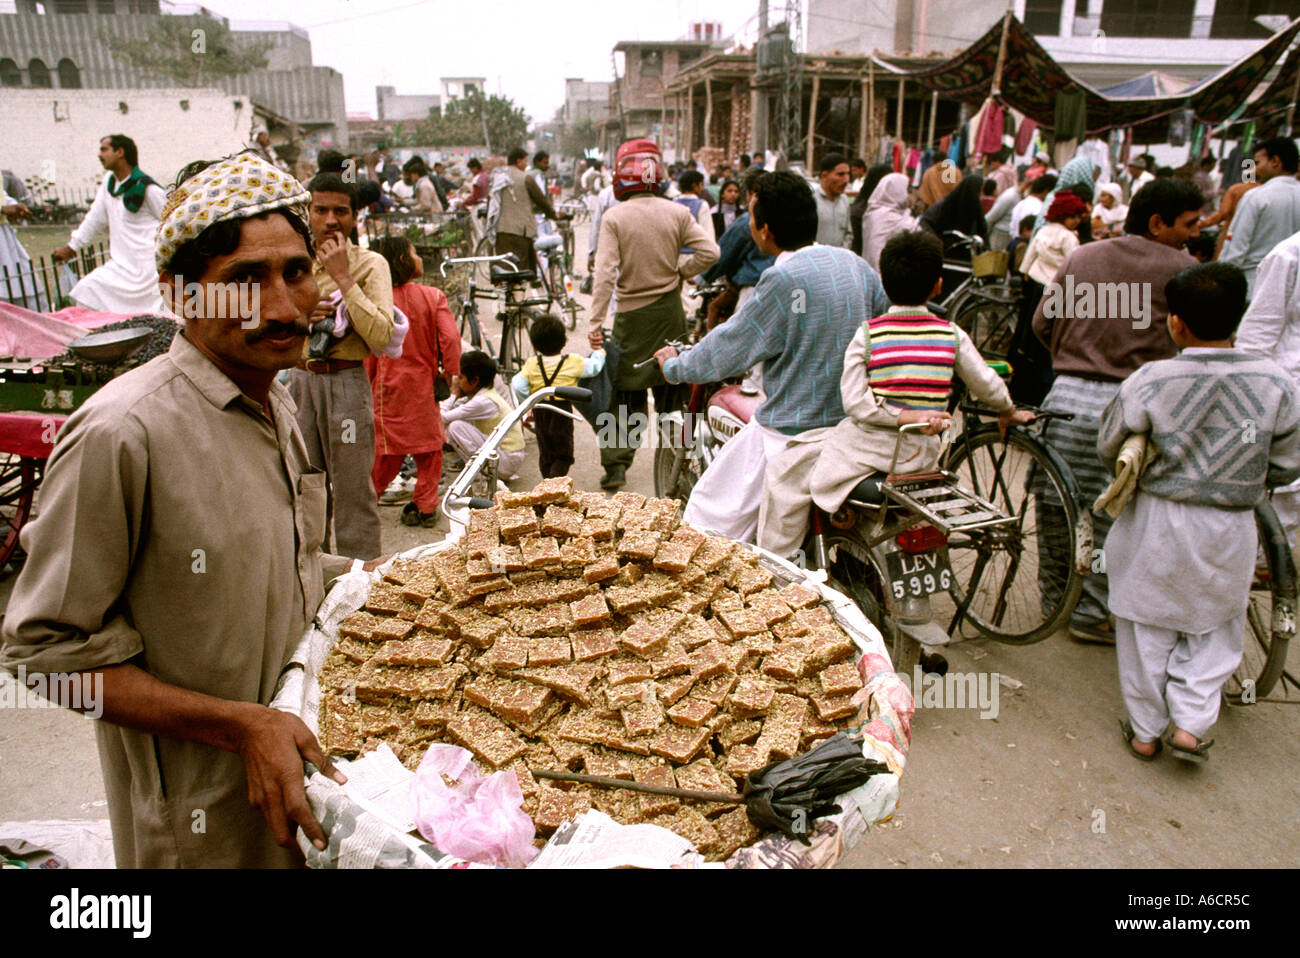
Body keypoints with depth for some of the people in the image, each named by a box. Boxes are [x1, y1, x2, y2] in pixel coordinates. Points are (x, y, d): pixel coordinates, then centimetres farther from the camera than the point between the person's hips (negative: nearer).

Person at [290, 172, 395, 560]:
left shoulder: (370, 264, -4)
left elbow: (381, 336, -18)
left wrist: (343, 278, -16)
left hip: (347, 382, -5)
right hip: (300, 380, 5)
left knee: (353, 491, -1)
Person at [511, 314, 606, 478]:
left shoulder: (531, 364, -3)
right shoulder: (573, 362, -8)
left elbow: (517, 385, -10)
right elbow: (593, 367, 6)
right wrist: (598, 354, 27)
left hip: (540, 412, 3)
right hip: (562, 411, -3)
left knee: (545, 454, 18)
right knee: (564, 454, 7)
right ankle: (555, 481, -14)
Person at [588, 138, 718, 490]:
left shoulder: (613, 217, -9)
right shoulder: (677, 212, -3)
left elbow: (605, 272, -15)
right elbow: (710, 252, -8)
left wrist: (596, 322, -14)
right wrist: (679, 270, 8)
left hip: (632, 314, -2)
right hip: (670, 309, 2)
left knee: (625, 391, 7)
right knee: (671, 389, 13)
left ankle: (616, 464, 4)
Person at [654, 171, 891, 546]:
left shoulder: (785, 280, -21)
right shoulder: (854, 263, 1)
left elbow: (725, 350, -12)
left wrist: (673, 365, 7)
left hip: (791, 437, -8)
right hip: (853, 427, 8)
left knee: (709, 515, 6)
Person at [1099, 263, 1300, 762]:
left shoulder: (1149, 380, -16)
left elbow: (1109, 449, -4)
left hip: (1155, 525, -1)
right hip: (1229, 533, 2)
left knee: (1147, 629, 13)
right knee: (1216, 628, 22)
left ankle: (1145, 730, 24)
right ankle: (1191, 723, 16)